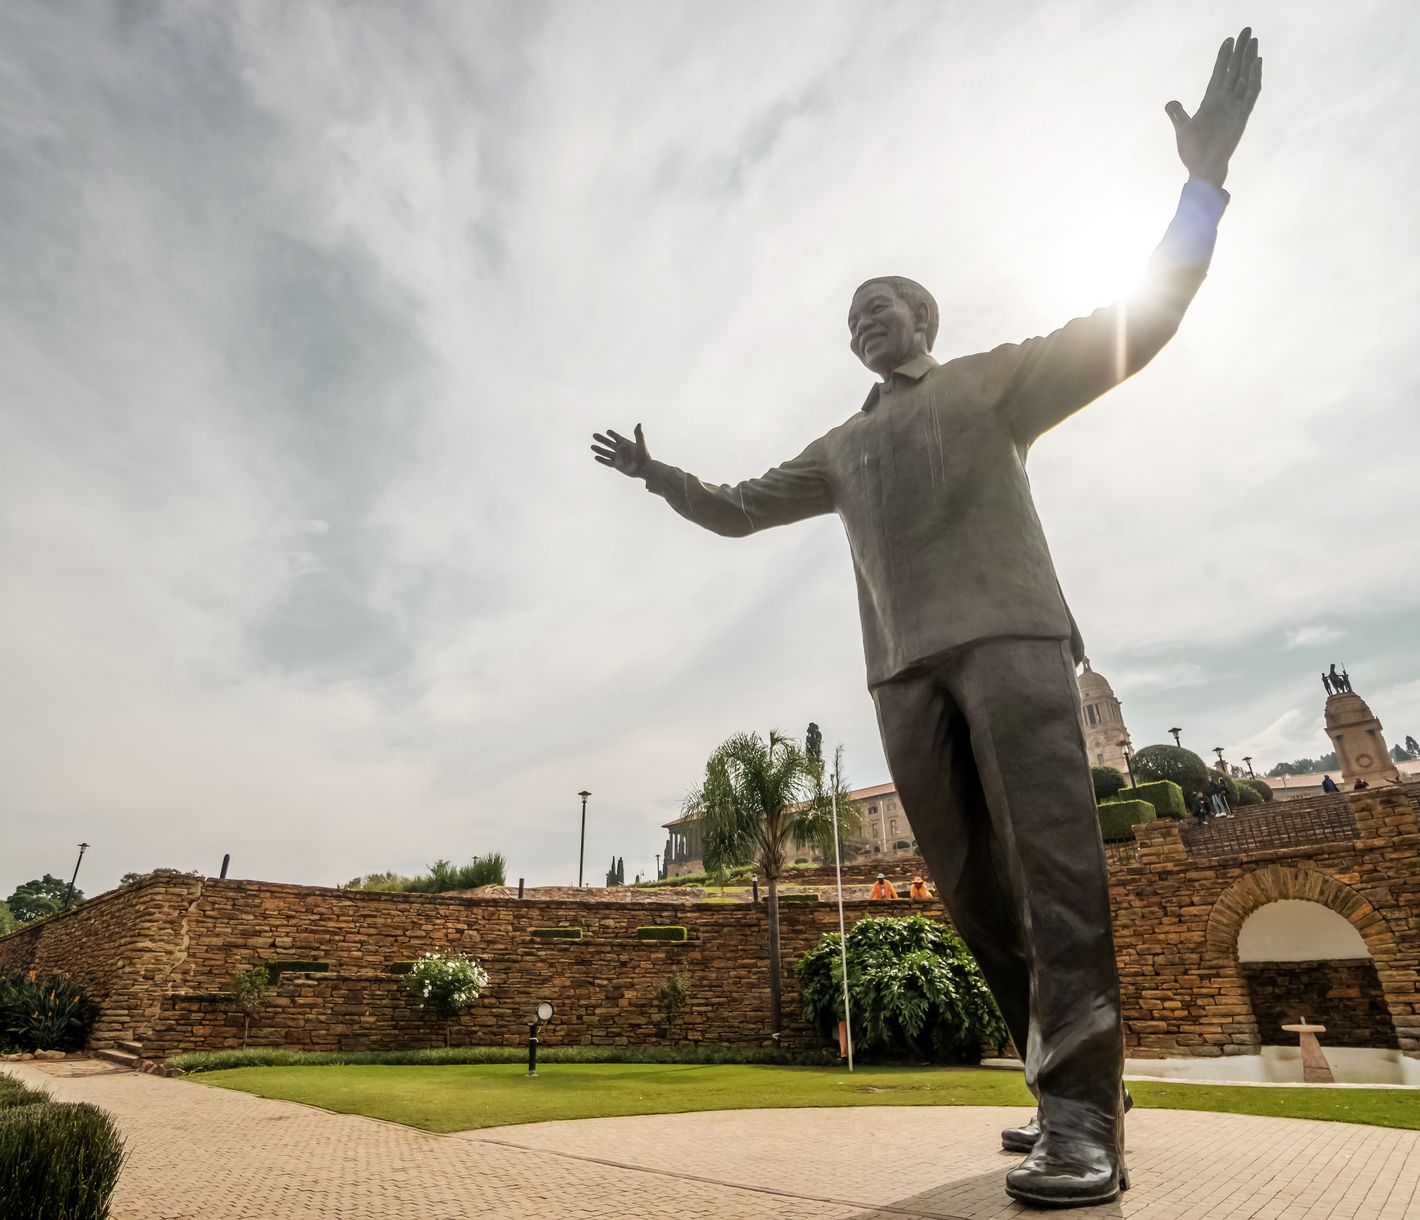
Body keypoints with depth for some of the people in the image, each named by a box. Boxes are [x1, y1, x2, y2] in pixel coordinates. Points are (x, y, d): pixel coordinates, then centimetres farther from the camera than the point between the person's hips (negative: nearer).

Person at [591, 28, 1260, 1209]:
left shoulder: (996, 378, 18)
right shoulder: (843, 447, 29)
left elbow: (1137, 326, 10)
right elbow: (738, 510, 32)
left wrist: (1206, 179, 3)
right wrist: (656, 473, 29)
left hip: (1009, 632, -4)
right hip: (907, 667, 4)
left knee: (1051, 852, -16)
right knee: (971, 880, -1)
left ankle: (1081, 1116, -14)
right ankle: (1080, 1089, 8)